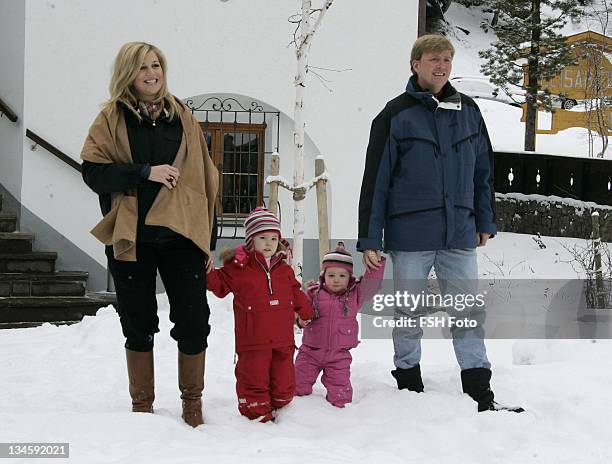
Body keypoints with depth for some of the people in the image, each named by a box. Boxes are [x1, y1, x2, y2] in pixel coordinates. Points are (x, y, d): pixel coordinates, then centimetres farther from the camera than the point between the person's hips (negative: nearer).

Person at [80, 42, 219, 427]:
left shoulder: (182, 117, 9)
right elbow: (93, 171, -6)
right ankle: (142, 405, 24)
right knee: (138, 326, 9)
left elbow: (204, 179, 10)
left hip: (180, 235, 1)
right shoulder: (111, 118, 4)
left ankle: (192, 400, 18)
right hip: (130, 238, -1)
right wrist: (145, 172, -18)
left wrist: (208, 241, 6)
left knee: (194, 323, -2)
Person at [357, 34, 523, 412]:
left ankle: (480, 394, 11)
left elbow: (483, 170, 16)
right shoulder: (396, 115, -3)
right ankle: (409, 385, 22)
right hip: (410, 234, -3)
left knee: (469, 312, 5)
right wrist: (370, 240, -6)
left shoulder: (468, 111, 9)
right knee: (409, 314, 7)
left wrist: (486, 222, 14)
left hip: (459, 234, 3)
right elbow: (376, 180, -3)